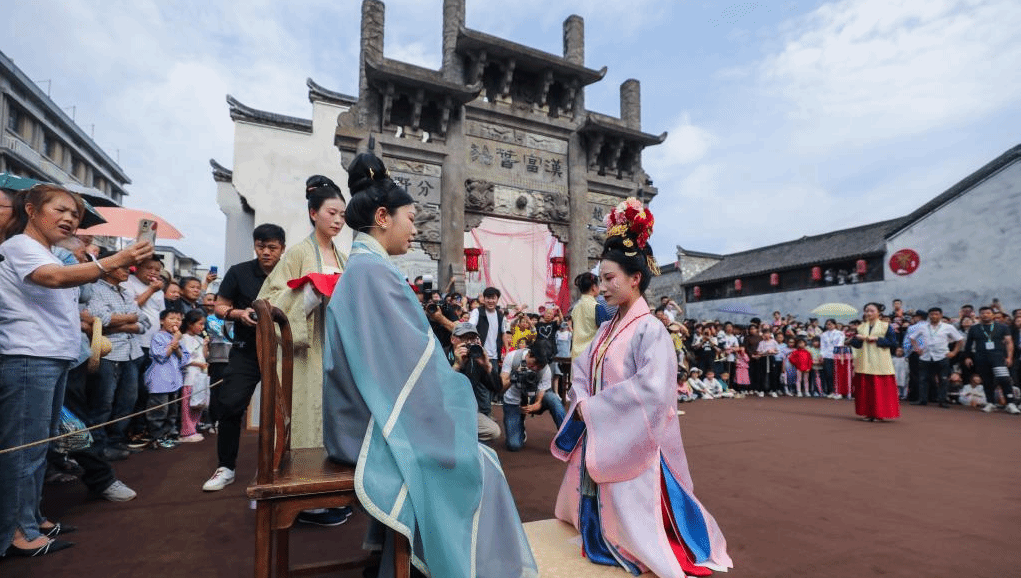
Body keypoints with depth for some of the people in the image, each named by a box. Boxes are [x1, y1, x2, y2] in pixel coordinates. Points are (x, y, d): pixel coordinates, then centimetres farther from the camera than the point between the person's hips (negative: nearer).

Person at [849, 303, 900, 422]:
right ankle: (867, 413, 11)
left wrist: (877, 339, -13)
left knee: (879, 388, -5)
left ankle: (879, 414, 3)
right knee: (864, 388, 2)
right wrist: (858, 338, -9)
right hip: (864, 362, 3)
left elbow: (893, 342, -4)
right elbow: (853, 343, 11)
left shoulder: (885, 326, 4)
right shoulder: (861, 327, 14)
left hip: (880, 364, -3)